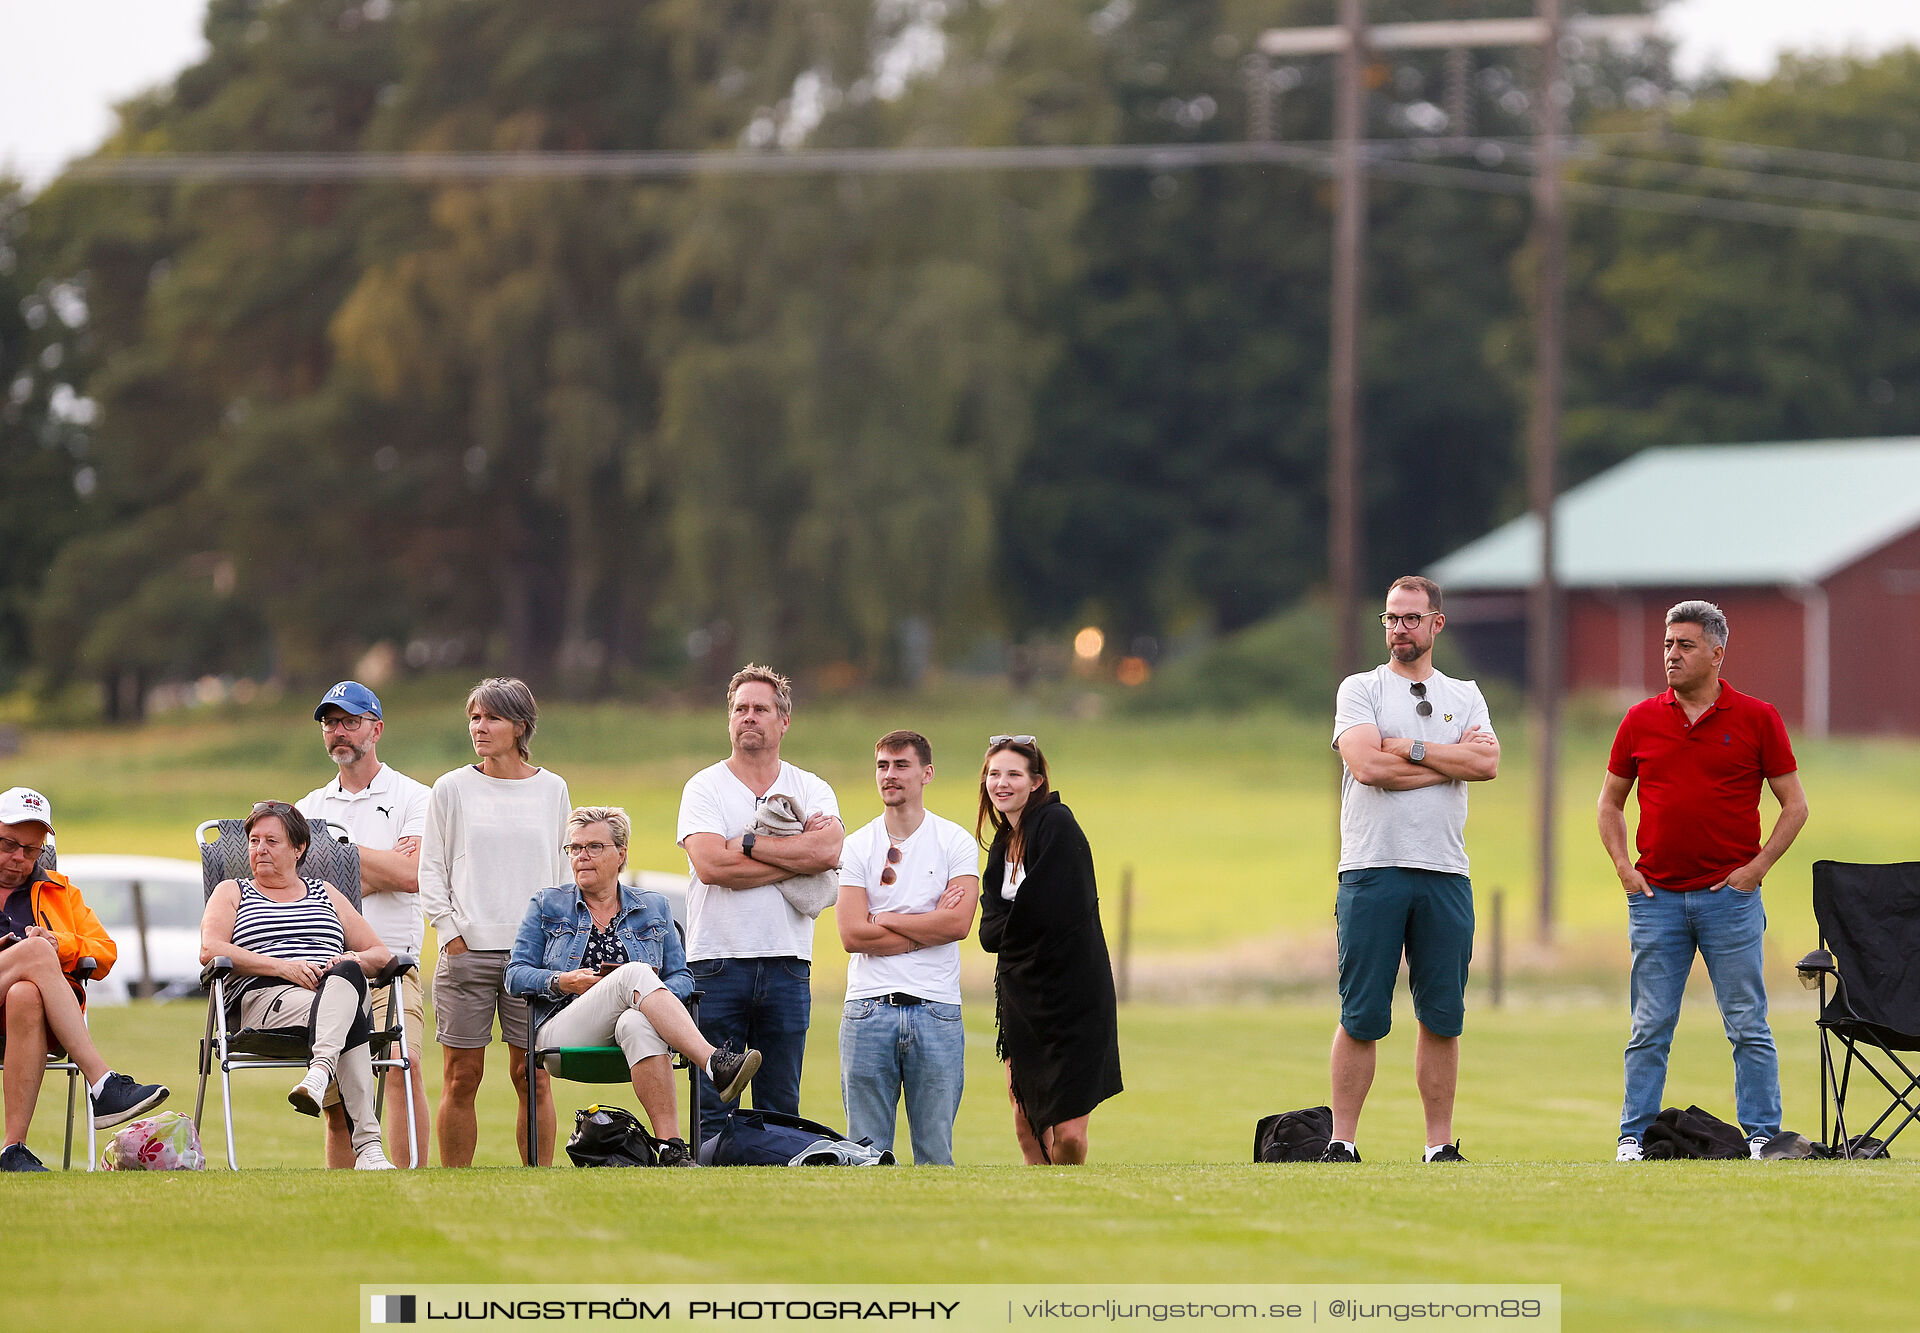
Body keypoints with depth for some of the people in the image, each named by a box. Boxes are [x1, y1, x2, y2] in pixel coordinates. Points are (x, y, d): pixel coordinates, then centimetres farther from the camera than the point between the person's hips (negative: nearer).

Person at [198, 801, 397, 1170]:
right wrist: (283, 966, -11)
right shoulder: (231, 893, 25)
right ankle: (366, 1145, -56)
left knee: (346, 975, -40)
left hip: (340, 990, 3)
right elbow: (211, 950, 3)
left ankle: (320, 1071, -65)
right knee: (351, 1020, -38)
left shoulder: (325, 894, 33)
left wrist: (353, 960, 0)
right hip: (263, 998, -3)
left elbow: (381, 955, 28)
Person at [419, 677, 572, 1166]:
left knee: (531, 1075, -1)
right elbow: (431, 869, 6)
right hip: (466, 949, -1)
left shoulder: (552, 789, 9)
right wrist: (450, 933, -4)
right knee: (462, 1076, -1)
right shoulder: (451, 788, 6)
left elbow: (563, 868, 13)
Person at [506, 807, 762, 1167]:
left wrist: (659, 996, -8)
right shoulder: (546, 906, 19)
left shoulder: (653, 908, 22)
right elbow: (516, 975, 12)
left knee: (637, 1024, -42)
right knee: (634, 973, -34)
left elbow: (682, 977, 16)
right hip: (565, 1033, -1)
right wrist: (564, 982, -7)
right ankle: (715, 1063, -52)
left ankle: (672, 1147, -54)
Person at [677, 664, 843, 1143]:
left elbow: (828, 851, -11)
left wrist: (748, 843, -11)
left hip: (786, 964, 2)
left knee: (781, 1108, 5)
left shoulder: (811, 790, 10)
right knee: (713, 1108, -3)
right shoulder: (704, 788, 3)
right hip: (717, 960, -2)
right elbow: (711, 865, -14)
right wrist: (796, 856, -9)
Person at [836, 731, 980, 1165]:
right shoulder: (856, 847, 6)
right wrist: (930, 926, -5)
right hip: (868, 1009, 1)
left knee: (935, 1151, 0)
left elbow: (959, 923, -8)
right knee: (866, 1150, 0)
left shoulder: (955, 842, 5)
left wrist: (886, 920, -4)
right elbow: (853, 935, -5)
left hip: (936, 1010, -1)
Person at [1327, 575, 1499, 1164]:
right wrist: (1451, 758, -5)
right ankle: (1342, 1142, 0)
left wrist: (1410, 748, -8)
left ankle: (1440, 1145, 8)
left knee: (1443, 1018, 3)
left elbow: (1487, 763, -4)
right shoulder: (1361, 690, 6)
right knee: (1362, 1018, -4)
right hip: (1372, 869, -3)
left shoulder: (1465, 697, 15)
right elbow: (1367, 765, -12)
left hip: (1445, 874, 3)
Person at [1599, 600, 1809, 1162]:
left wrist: (1757, 867, -5)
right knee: (1650, 1028, 3)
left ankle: (1763, 1134, 4)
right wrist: (1623, 866, 3)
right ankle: (1634, 1135, 7)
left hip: (1731, 896, -2)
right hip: (1655, 898, 2)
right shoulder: (1640, 721, 7)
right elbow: (1610, 802, 16)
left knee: (1748, 1026, -1)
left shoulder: (1756, 719, 1)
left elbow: (1795, 804, 4)